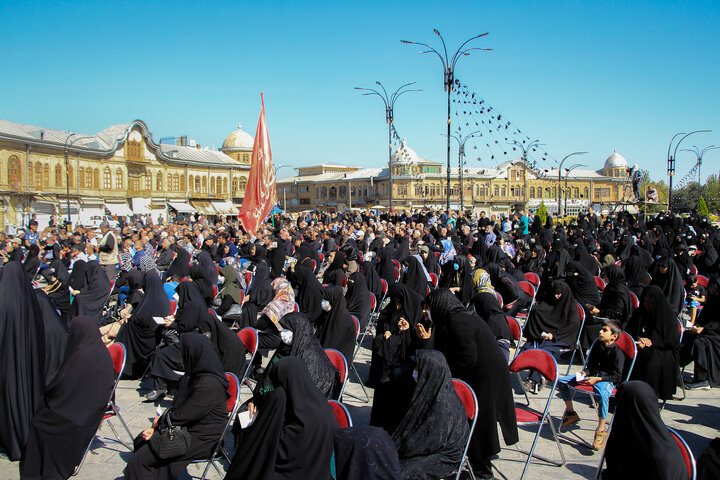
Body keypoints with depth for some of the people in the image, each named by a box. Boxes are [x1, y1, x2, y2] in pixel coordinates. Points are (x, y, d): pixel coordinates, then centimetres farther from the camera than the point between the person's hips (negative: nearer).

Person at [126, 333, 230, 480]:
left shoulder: (209, 385, -27)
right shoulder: (192, 377, 5)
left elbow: (181, 416, -22)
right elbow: (176, 407, 9)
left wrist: (159, 421, -3)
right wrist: (154, 428, -4)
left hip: (201, 440, -10)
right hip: (186, 429, 10)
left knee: (139, 461, -10)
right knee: (141, 443, 15)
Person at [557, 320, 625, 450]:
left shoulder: (617, 353, -12)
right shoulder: (598, 345, 10)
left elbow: (617, 377, -17)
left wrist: (597, 379, -25)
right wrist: (585, 372, -2)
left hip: (607, 380, -8)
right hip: (593, 376, 8)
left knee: (602, 394, -43)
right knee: (562, 381, 0)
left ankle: (601, 430, -27)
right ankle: (570, 413, 19)